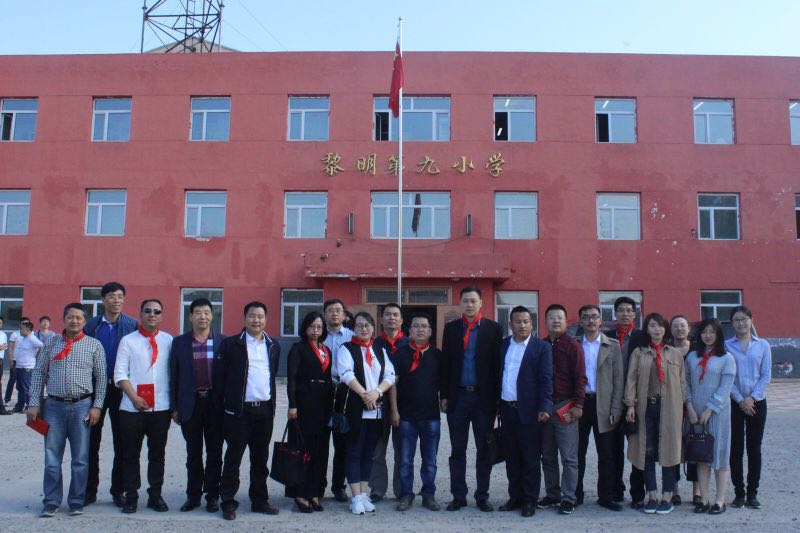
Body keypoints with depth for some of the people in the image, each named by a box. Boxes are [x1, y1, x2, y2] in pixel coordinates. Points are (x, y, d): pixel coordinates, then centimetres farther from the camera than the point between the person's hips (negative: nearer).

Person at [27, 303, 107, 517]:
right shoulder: (51, 344, 7)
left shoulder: (94, 345, 2)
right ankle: (51, 502, 18)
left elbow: (101, 377, 2)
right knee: (51, 458, 6)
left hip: (82, 406, -1)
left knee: (80, 458, 5)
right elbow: (38, 374, 8)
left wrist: (97, 406, -4)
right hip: (54, 405, 1)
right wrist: (34, 404, 1)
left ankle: (76, 502, 17)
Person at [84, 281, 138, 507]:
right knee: (92, 440, 8)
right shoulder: (91, 324, 4)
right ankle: (90, 489, 19)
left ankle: (118, 490, 17)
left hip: (121, 388, -1)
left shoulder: (132, 325, -1)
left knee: (121, 442, 6)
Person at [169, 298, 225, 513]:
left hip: (215, 403, -1)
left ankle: (212, 495, 18)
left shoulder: (223, 342, 0)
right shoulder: (179, 342, 3)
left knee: (214, 453, 7)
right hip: (190, 404, 1)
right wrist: (174, 407, 1)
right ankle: (193, 495, 22)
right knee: (193, 453, 10)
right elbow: (174, 376, 4)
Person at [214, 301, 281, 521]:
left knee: (260, 459, 12)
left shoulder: (273, 346, 11)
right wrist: (221, 409, -4)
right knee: (233, 458, 3)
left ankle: (259, 500, 23)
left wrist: (272, 406, 14)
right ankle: (228, 503, 14)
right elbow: (219, 377, -2)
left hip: (265, 410, 4)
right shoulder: (231, 344, -3)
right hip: (239, 411, -4)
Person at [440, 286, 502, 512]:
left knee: (484, 450, 7)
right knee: (457, 450, 8)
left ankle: (482, 496, 18)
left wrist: (497, 398, -6)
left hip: (483, 397, -1)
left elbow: (497, 364, -2)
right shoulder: (451, 328, 6)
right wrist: (444, 396, 2)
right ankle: (458, 496, 17)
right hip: (457, 396, 2)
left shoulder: (493, 328, 1)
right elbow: (445, 363, 6)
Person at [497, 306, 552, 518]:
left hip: (528, 411, -4)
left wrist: (544, 408, -14)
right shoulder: (503, 345, 10)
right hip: (507, 409, 4)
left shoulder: (541, 347, -3)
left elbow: (546, 380, -7)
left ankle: (529, 500, 14)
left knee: (530, 458, 4)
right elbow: (497, 374, 11)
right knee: (512, 457, 12)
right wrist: (496, 404, 7)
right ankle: (515, 497, 23)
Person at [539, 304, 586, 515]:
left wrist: (578, 405, -11)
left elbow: (580, 377, -5)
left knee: (569, 456, 0)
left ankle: (568, 498, 7)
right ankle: (552, 494, 21)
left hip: (565, 407, -4)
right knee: (547, 456, 10)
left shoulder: (572, 346, -2)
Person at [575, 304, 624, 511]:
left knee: (605, 454, 5)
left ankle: (606, 496, 15)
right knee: (578, 453, 7)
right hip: (579, 403, 1)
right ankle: (576, 494, 17)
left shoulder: (612, 345, 5)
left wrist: (616, 409, -4)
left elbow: (618, 379, 2)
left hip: (603, 405, 0)